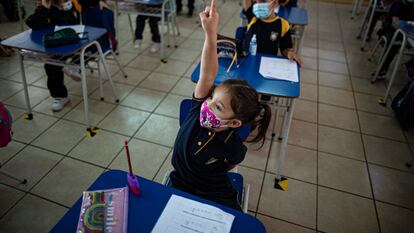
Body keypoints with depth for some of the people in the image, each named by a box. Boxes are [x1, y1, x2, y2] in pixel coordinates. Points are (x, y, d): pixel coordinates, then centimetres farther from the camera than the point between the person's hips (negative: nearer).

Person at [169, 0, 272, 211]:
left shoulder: (234, 148, -25)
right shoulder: (199, 108, -20)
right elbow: (207, 76, -35)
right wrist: (210, 33, -45)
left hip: (215, 197, -2)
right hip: (179, 186, 2)